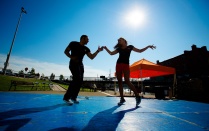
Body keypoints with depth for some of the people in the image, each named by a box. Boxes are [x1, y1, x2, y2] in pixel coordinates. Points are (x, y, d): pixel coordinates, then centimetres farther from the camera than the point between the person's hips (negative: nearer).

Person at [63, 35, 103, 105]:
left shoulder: (86, 49, 10)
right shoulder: (73, 43, -2)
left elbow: (92, 57, 3)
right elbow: (66, 51, -1)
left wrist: (98, 51, -4)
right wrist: (71, 57, -18)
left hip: (80, 65, 7)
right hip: (73, 64, -7)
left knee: (80, 81, 3)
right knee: (77, 79, -22)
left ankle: (73, 97, 17)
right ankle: (66, 97, -13)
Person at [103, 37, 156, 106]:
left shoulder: (130, 47, 12)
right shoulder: (119, 49, 19)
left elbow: (140, 51, 13)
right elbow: (111, 53, 19)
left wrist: (148, 46, 5)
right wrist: (105, 48, 12)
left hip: (126, 65, -4)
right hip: (118, 65, 4)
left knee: (127, 81, -16)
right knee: (119, 81, -1)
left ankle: (137, 96, -4)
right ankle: (122, 99, 6)